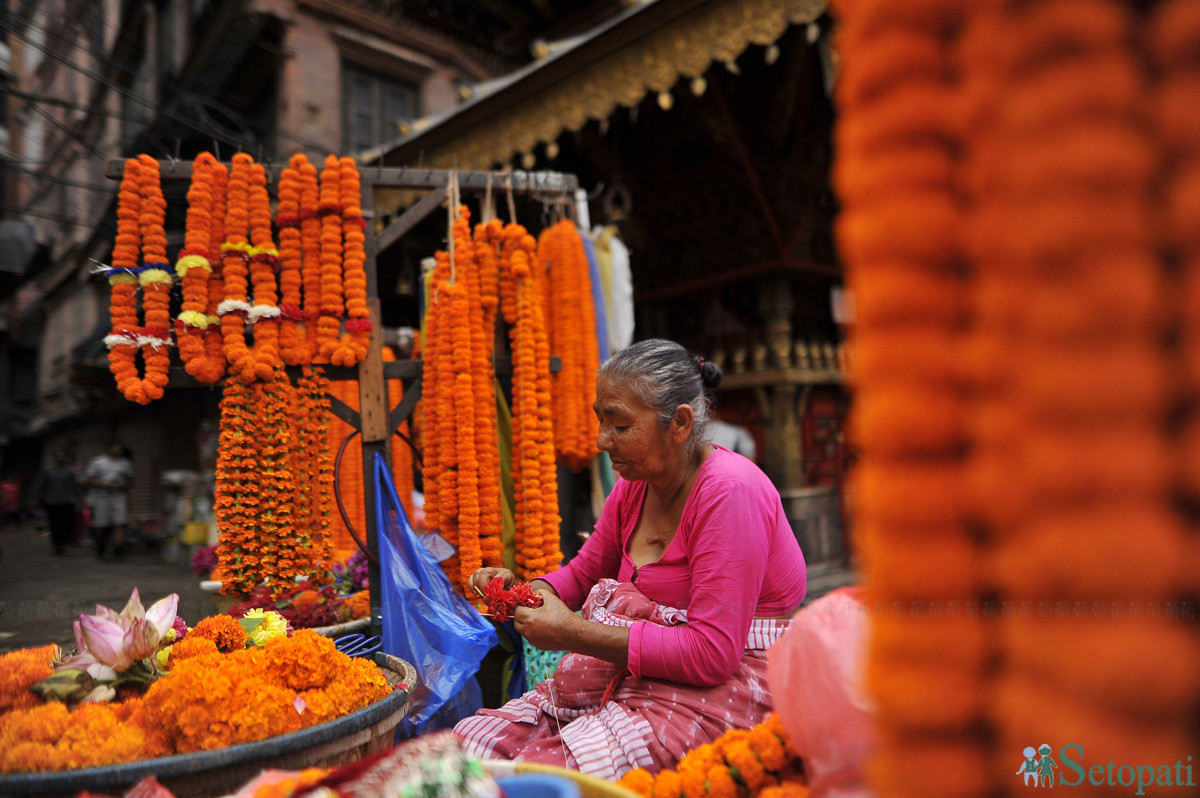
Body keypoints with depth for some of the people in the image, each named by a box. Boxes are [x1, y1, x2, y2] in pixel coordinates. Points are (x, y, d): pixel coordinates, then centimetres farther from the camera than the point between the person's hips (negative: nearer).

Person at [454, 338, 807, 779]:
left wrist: (575, 633, -23)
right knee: (470, 742, -8)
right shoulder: (635, 484, 5)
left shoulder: (729, 492, -20)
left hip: (720, 690, -7)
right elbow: (583, 572, 19)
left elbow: (713, 652, -24)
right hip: (636, 677, 7)